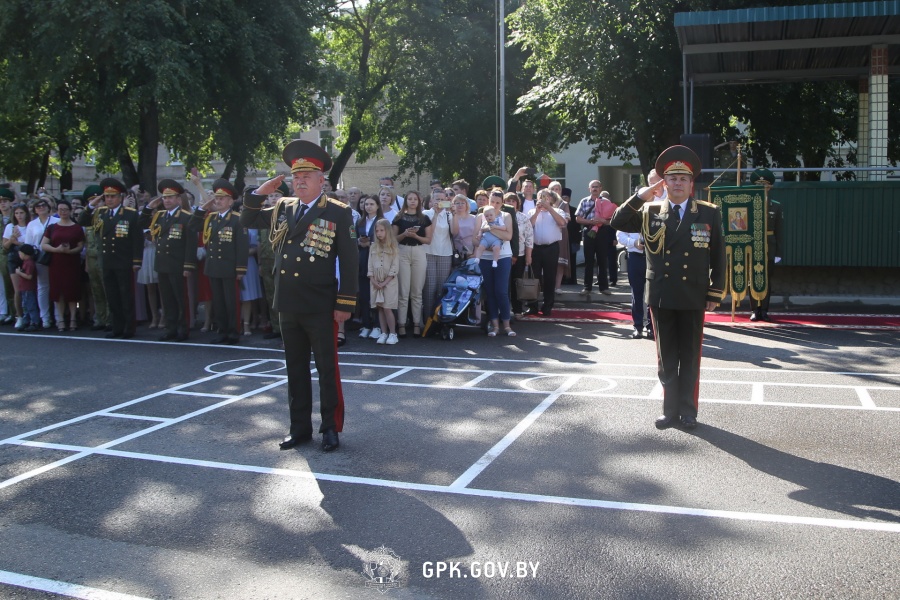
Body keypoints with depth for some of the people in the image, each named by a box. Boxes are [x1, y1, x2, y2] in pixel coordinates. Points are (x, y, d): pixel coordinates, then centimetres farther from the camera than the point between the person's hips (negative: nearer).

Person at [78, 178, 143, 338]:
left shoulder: (131, 214, -5)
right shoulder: (100, 213, 10)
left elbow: (138, 239, -7)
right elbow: (82, 223, 11)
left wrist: (136, 262, -11)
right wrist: (91, 206, -1)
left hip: (125, 264, -5)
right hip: (107, 263, 5)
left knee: (127, 297, 2)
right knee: (112, 298, 10)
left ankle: (129, 329, 9)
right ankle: (117, 328, 18)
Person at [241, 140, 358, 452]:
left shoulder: (337, 212, -6)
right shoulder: (283, 208, 10)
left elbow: (349, 260, -8)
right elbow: (248, 221, 19)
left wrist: (345, 303, -13)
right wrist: (259, 192, 2)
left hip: (320, 307, -5)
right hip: (288, 304, 6)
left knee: (327, 368, 4)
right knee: (295, 368, 13)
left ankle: (331, 427, 16)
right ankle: (299, 426, 25)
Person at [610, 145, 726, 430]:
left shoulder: (709, 213, 1)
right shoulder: (650, 212, 4)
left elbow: (718, 256, 2)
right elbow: (618, 222, -4)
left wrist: (716, 293, -2)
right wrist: (639, 197, -14)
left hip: (693, 296, -1)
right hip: (661, 296, 1)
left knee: (690, 357, 8)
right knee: (666, 357, 9)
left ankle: (688, 410, 19)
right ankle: (670, 408, 20)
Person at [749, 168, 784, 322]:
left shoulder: (776, 206, 5)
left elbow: (779, 231, 4)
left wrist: (779, 252, -1)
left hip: (769, 250, 1)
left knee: (767, 281, 6)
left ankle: (764, 311, 13)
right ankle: (755, 311, 11)